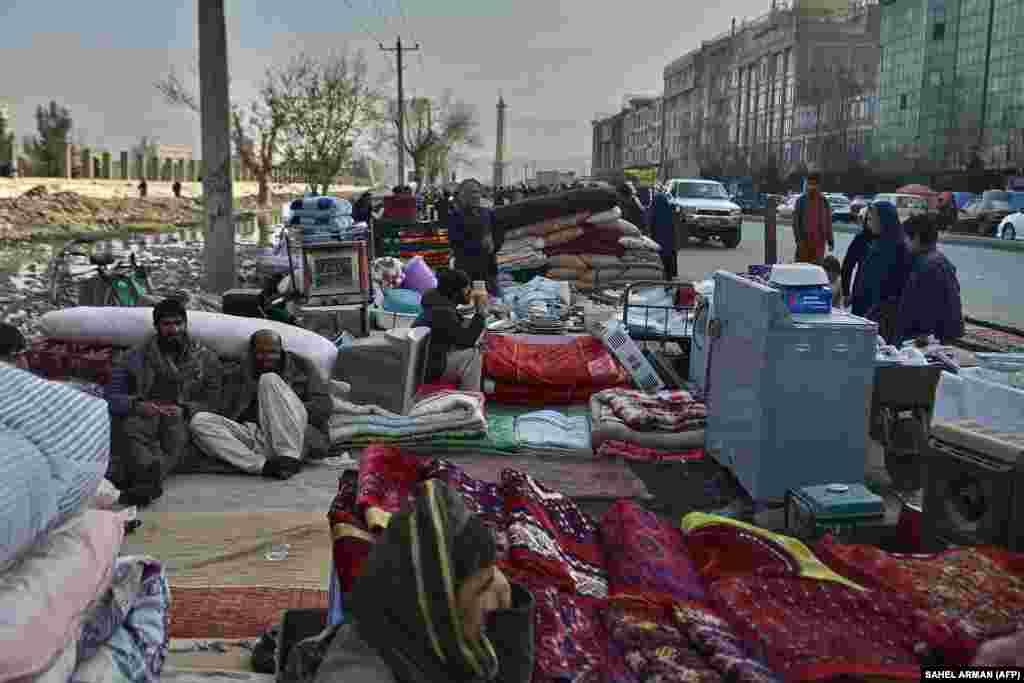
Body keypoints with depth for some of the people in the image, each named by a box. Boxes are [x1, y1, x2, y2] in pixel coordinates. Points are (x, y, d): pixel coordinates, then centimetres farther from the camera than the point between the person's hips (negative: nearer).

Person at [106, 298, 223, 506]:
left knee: (178, 434, -37)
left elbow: (211, 402, 9)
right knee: (132, 429, -36)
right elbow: (112, 397, 8)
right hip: (142, 416, 0)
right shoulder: (137, 356, 14)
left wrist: (183, 410, -11)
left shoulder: (206, 359, 15)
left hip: (181, 419, 0)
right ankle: (151, 474, -63)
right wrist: (138, 405, -13)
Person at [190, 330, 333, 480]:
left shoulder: (299, 367, 20)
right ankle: (263, 465, -36)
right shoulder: (238, 378, 24)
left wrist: (288, 413, -7)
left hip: (298, 438, -2)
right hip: (258, 442, 3)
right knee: (199, 420, -16)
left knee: (270, 379, -19)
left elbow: (324, 404, 7)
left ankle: (290, 458, -34)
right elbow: (228, 416, 10)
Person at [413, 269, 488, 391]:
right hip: (426, 367, -10)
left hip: (427, 357, 10)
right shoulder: (442, 312, -23)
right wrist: (481, 311, -17)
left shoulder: (440, 304, 7)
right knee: (472, 355, -11)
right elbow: (467, 340, -21)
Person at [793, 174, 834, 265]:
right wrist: (798, 238, -8)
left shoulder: (823, 201, 4)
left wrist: (830, 241, 7)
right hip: (804, 240, -1)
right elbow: (795, 221, 2)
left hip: (819, 240, 1)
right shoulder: (801, 200, 2)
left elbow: (828, 222, 8)